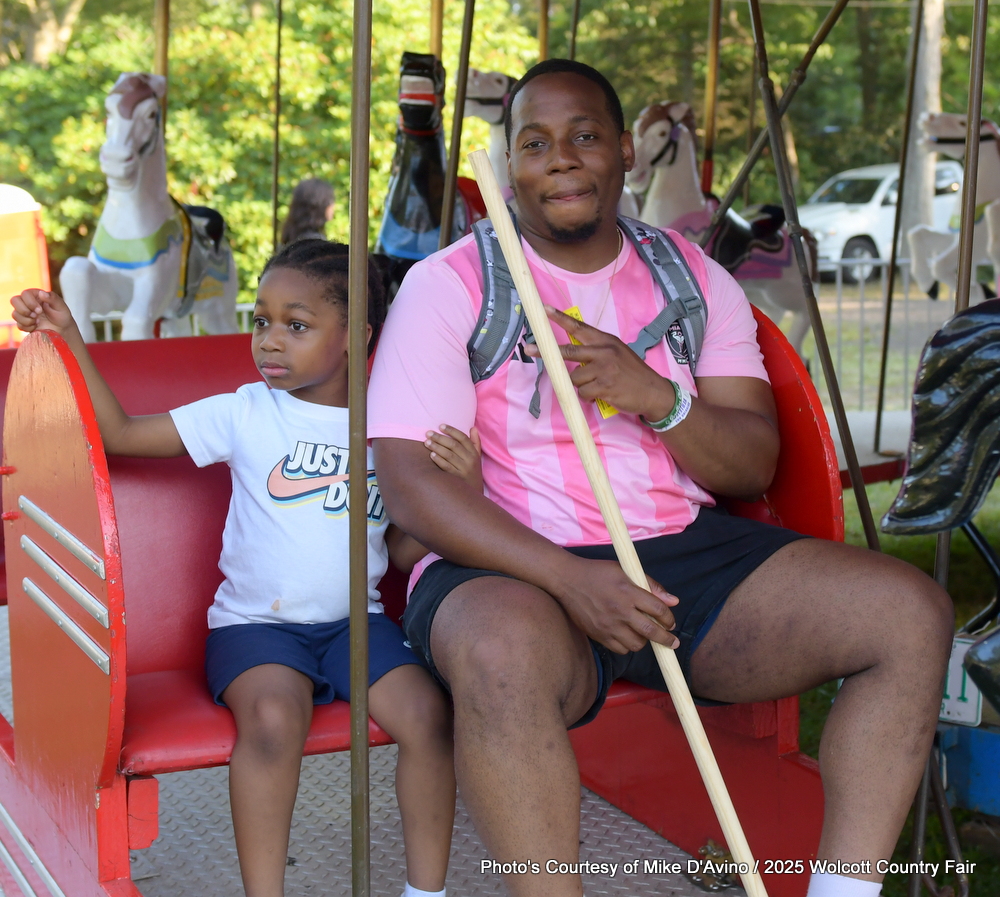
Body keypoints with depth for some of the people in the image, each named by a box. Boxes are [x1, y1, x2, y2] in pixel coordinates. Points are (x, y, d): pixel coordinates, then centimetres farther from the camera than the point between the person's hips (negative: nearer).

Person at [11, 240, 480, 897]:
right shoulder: (245, 414, 1)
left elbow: (406, 552, 7)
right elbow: (122, 433, -1)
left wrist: (461, 489, -9)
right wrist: (69, 338, -8)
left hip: (357, 621, 2)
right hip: (255, 622, -2)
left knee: (428, 713, -23)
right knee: (274, 715, -33)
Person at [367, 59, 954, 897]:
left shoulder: (694, 279, 14)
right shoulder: (448, 284, 1)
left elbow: (755, 466, 8)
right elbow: (411, 481, -10)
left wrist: (656, 398, -14)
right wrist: (569, 578, -23)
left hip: (688, 548, 5)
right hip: (517, 566, -4)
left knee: (911, 614, -14)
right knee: (504, 650, -41)